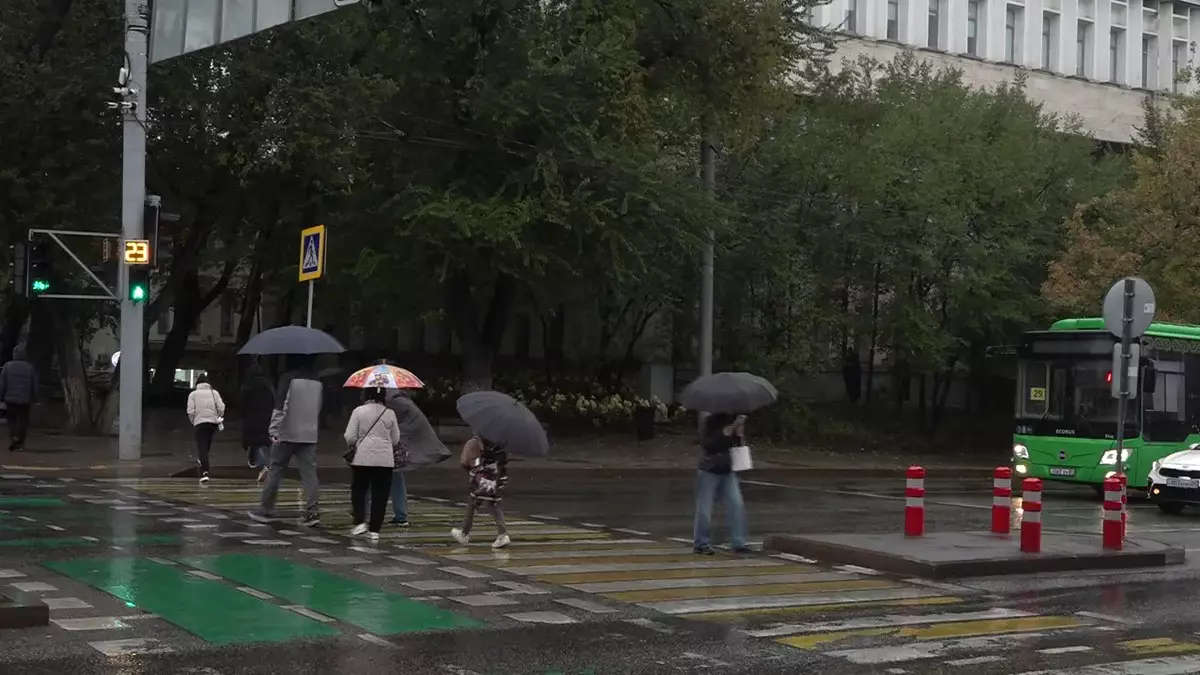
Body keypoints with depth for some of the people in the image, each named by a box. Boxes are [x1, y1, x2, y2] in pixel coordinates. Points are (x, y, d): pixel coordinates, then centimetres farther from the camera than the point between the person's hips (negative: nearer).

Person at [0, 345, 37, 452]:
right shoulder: (30, 368, -1)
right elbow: (35, 386, 3)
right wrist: (33, 399, 11)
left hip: (10, 399, 0)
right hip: (24, 400, 0)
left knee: (12, 419, 13)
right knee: (23, 421, 7)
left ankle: (12, 437, -10)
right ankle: (19, 444, 5)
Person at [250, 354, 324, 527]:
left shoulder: (288, 378, -9)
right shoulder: (318, 382, 9)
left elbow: (280, 405, -16)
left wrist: (273, 429, -16)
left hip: (286, 434, -4)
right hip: (310, 435, 4)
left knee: (275, 471, 6)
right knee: (309, 473, 1)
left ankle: (265, 510, 13)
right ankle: (312, 512, -8)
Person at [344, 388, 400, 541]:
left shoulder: (358, 411, -4)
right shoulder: (389, 413, 1)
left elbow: (349, 437, -5)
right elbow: (396, 440, 7)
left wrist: (351, 447, 17)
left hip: (362, 458, -1)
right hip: (385, 459, 1)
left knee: (358, 491, 15)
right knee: (380, 495, 5)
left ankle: (360, 522, 0)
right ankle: (374, 530, 4)